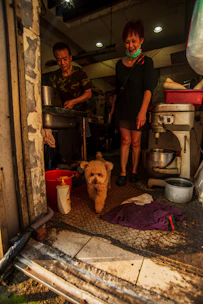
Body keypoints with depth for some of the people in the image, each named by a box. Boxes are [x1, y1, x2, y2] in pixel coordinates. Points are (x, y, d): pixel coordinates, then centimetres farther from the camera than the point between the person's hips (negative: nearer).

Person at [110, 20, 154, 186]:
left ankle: (134, 171, 18)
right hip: (122, 108, 3)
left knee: (135, 142, 3)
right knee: (125, 140, 2)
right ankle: (123, 172, 8)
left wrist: (143, 111, -26)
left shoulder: (146, 62, -2)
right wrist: (113, 108, 14)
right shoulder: (120, 64, 11)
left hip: (137, 108, -3)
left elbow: (148, 89, -13)